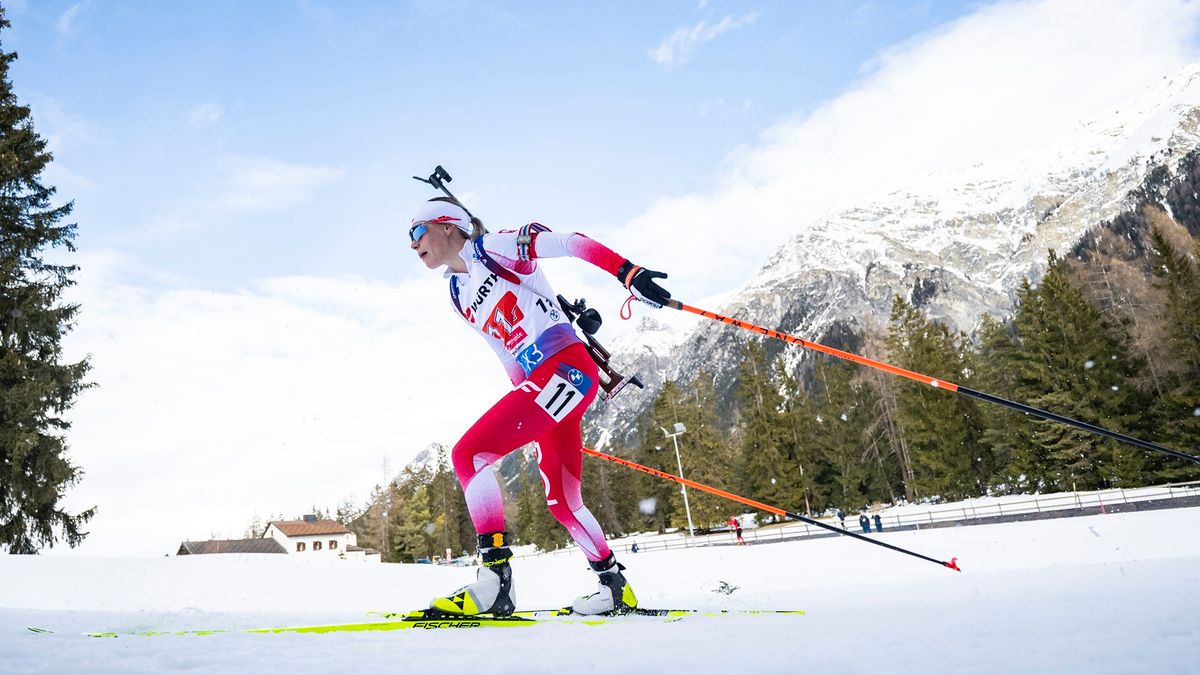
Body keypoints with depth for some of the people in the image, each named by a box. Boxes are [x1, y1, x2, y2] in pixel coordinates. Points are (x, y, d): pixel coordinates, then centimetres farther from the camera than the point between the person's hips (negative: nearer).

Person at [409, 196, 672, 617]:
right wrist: (526, 405, 24)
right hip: (537, 383, 9)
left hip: (566, 368, -9)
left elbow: (570, 243, -10)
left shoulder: (490, 248, -1)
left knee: (468, 454, -18)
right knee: (562, 503, 12)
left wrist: (628, 273, -22)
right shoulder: (458, 295, 21)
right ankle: (616, 586, 28)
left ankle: (495, 581, -19)